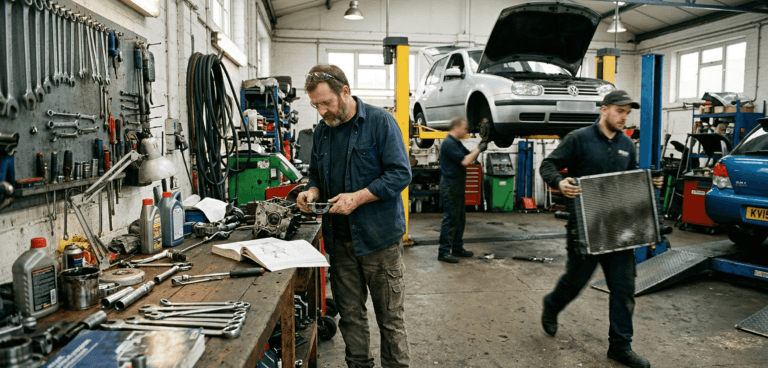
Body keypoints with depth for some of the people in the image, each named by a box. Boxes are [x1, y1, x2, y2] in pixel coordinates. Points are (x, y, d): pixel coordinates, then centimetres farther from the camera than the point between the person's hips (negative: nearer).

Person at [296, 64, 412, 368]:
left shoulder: (379, 121, -9)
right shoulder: (322, 130, 10)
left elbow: (400, 173, -14)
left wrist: (358, 197, -21)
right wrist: (312, 191, -2)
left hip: (379, 236, -5)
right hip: (339, 239, 6)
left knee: (390, 316, 5)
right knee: (350, 314, 15)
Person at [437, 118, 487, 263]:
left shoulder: (457, 143, 16)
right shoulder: (448, 143, -17)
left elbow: (469, 155, 20)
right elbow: (465, 161, -22)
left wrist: (479, 148, 3)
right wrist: (479, 149, -12)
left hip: (458, 186, 10)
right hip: (450, 186, -10)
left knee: (460, 218, 14)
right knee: (450, 219, -7)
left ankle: (457, 248, 23)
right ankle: (444, 252, -1)